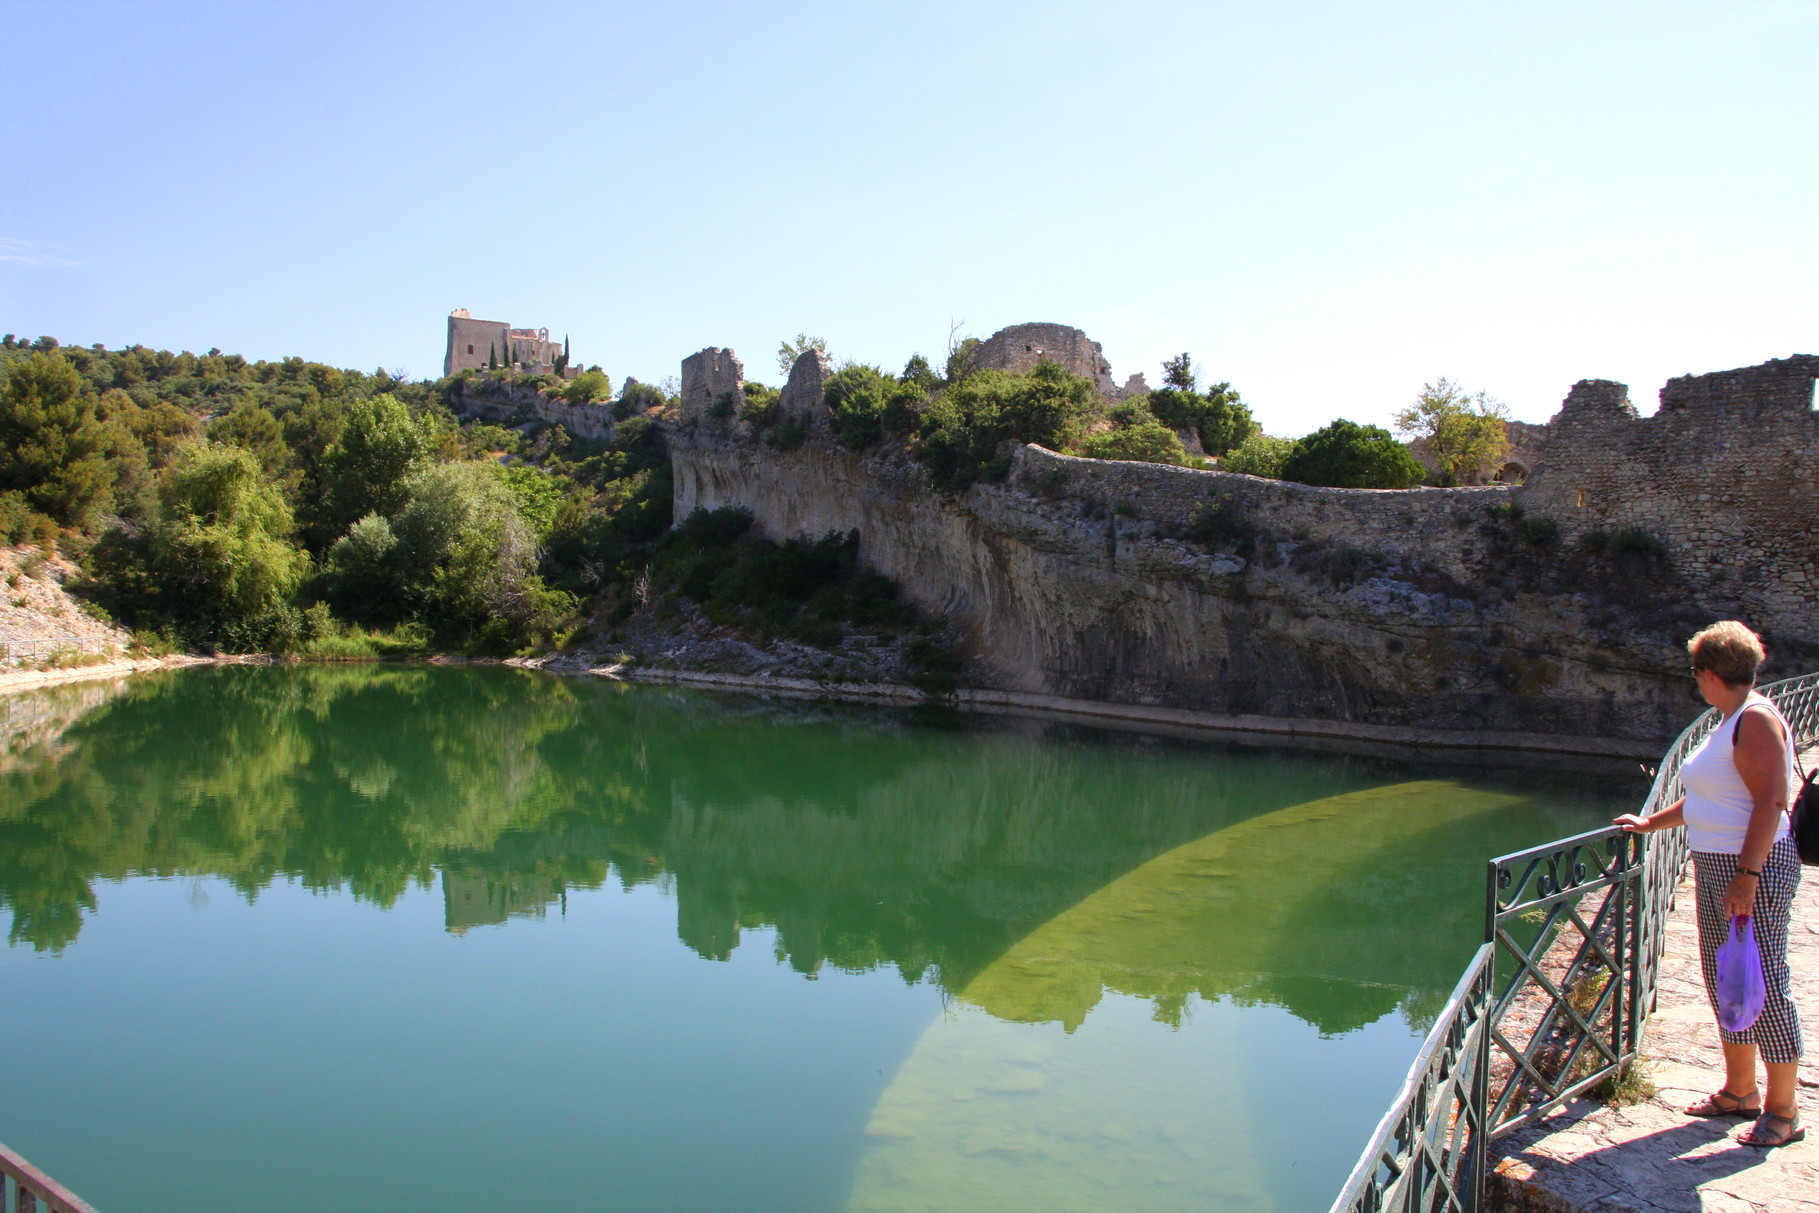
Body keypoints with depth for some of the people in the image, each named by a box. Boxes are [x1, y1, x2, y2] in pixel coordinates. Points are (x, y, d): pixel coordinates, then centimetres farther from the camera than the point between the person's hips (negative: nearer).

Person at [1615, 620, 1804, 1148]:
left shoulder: (1757, 719, -16)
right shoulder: (1730, 722, 14)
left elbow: (1772, 798, -24)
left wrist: (1747, 876, -27)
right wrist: (1650, 824, 29)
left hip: (1755, 867, -10)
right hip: (1715, 866, 10)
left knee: (1763, 984, -2)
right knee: (1723, 979, 16)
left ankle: (1783, 1111, 11)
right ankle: (1739, 1091, 29)